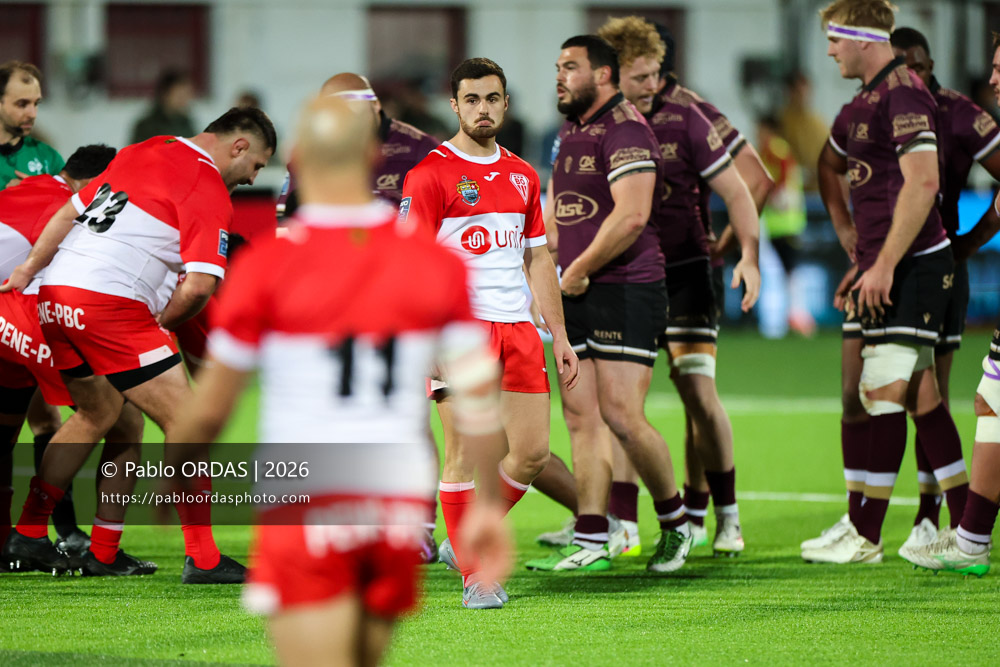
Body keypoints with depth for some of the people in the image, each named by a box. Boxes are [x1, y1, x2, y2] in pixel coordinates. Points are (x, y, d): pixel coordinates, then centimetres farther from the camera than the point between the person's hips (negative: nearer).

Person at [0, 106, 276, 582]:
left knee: (98, 412, 27)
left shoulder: (143, 152, 20)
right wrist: (162, 323, 3)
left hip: (54, 295, 8)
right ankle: (202, 559, -3)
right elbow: (199, 284, -14)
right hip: (112, 306, -8)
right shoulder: (209, 190, -5)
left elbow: (70, 212, 22)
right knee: (185, 423, 0)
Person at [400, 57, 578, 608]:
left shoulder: (522, 176, 16)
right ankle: (473, 576, 1)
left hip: (517, 326, 6)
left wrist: (559, 335, 17)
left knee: (532, 451, 2)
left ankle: (468, 541, 21)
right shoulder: (431, 174, -4)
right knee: (466, 452, -7)